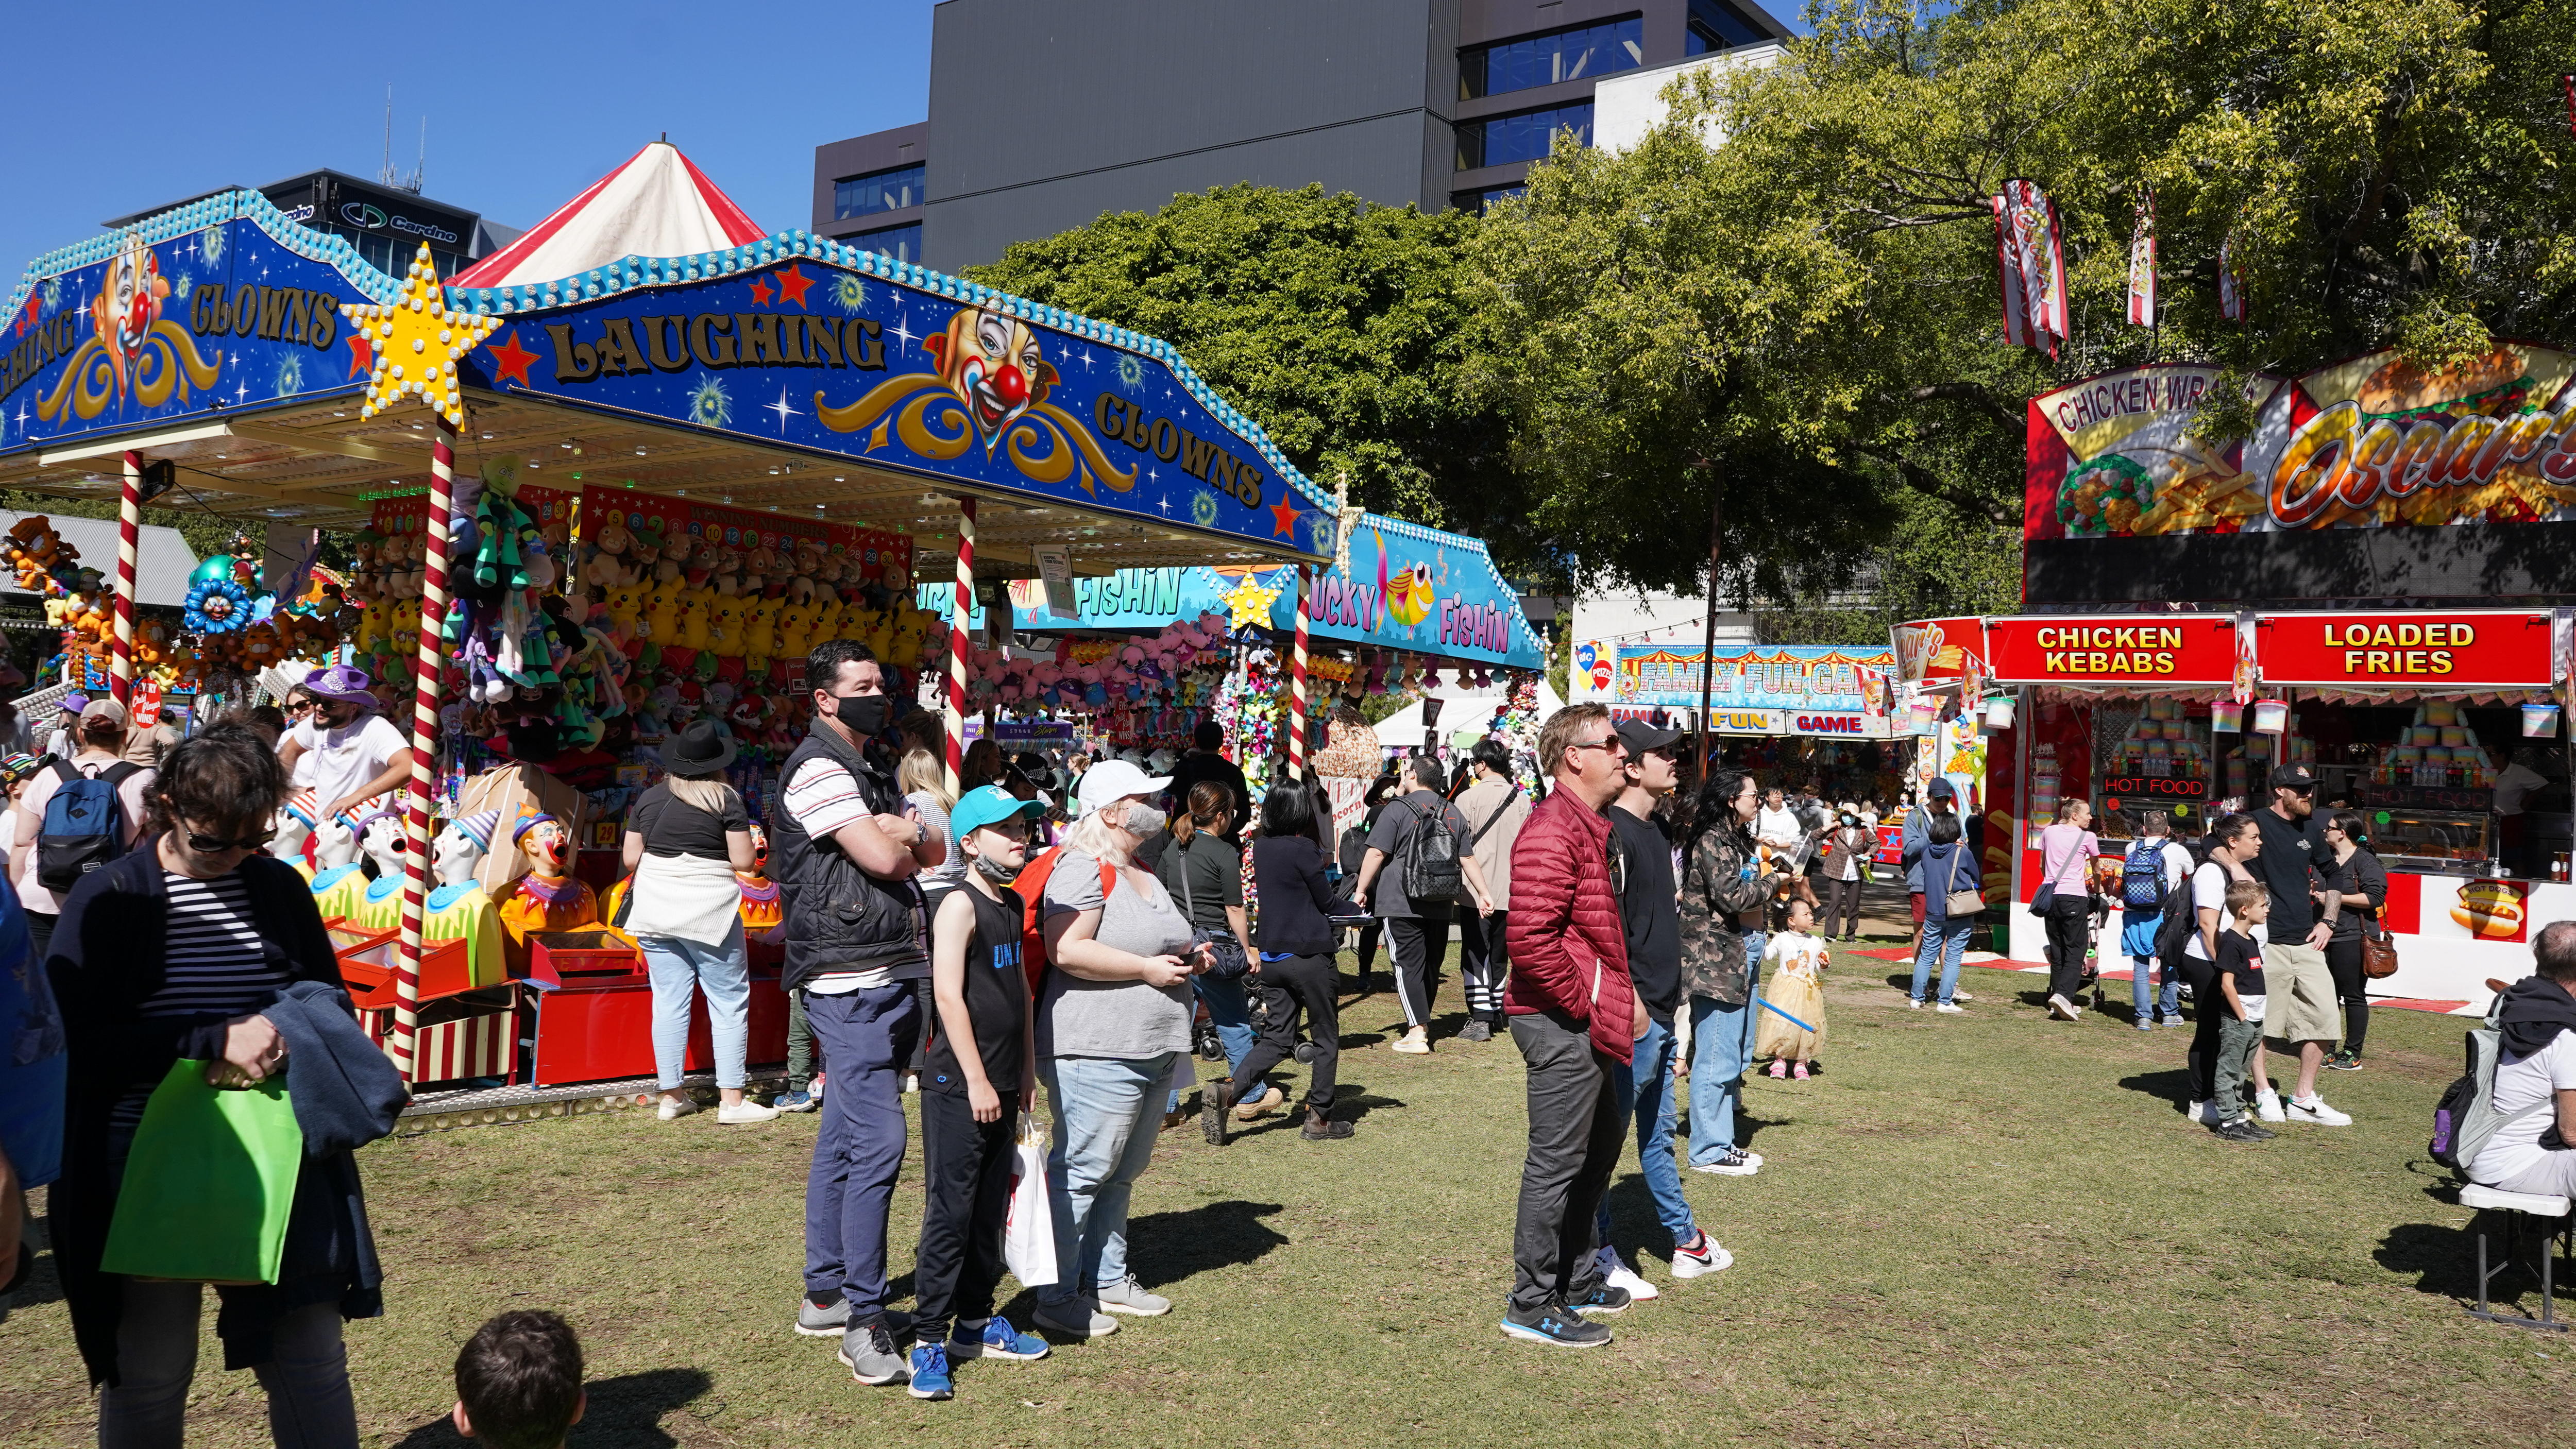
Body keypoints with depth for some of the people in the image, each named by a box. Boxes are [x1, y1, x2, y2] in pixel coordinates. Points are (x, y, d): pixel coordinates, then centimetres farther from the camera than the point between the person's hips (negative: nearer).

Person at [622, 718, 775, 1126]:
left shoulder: (648, 798, 5)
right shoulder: (726, 799, -7)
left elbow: (631, 859, 7)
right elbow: (743, 860, -10)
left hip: (655, 908, 5)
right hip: (708, 911, -5)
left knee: (669, 1001, 9)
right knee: (729, 1002, 2)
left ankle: (671, 1096, 14)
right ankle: (731, 1100, 0)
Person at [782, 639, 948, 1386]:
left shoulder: (869, 770, 20)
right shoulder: (818, 768, -10)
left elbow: (932, 852, 18)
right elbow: (883, 859, -18)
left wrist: (905, 835, -4)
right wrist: (900, 838, 4)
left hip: (891, 975, 10)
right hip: (851, 982, -10)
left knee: (844, 1138, 14)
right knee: (877, 1140, -14)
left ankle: (824, 1294, 23)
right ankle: (863, 1321, -10)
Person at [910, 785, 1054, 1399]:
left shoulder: (1013, 904, 13)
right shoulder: (960, 905, -13)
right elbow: (949, 994, -18)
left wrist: (1026, 1071, 18)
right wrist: (975, 1080, -19)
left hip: (1001, 1088, 8)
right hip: (959, 1087, -8)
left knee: (991, 1210, 14)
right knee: (950, 1212, -5)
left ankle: (975, 1323, 26)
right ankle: (929, 1341, 3)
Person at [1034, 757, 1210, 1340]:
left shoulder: (1139, 872, 19)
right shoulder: (1083, 869, -13)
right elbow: (1068, 951, -26)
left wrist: (1186, 957, 13)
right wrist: (1150, 969, -20)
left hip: (1152, 1050, 10)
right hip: (1097, 1051, -10)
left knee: (1122, 1171, 17)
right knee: (1081, 1170, -5)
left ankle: (1107, 1277, 28)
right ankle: (1058, 1296, 3)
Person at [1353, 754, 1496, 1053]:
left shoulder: (1398, 809, -8)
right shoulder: (1453, 813, 10)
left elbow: (1376, 853, -10)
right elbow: (1468, 859, 13)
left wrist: (1361, 891, -2)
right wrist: (1483, 894, 21)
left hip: (1401, 903, -5)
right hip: (1440, 905, 6)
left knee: (1408, 965, -4)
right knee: (1431, 965, 14)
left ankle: (1417, 1032, -11)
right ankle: (1422, 1023, 25)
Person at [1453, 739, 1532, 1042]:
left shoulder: (1469, 798, -10)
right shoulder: (1522, 800, 3)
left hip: (1477, 890, -5)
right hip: (1510, 891, 5)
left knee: (1474, 956, -2)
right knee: (1499, 954, 17)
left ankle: (1480, 1020, -9)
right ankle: (1496, 1013, 24)